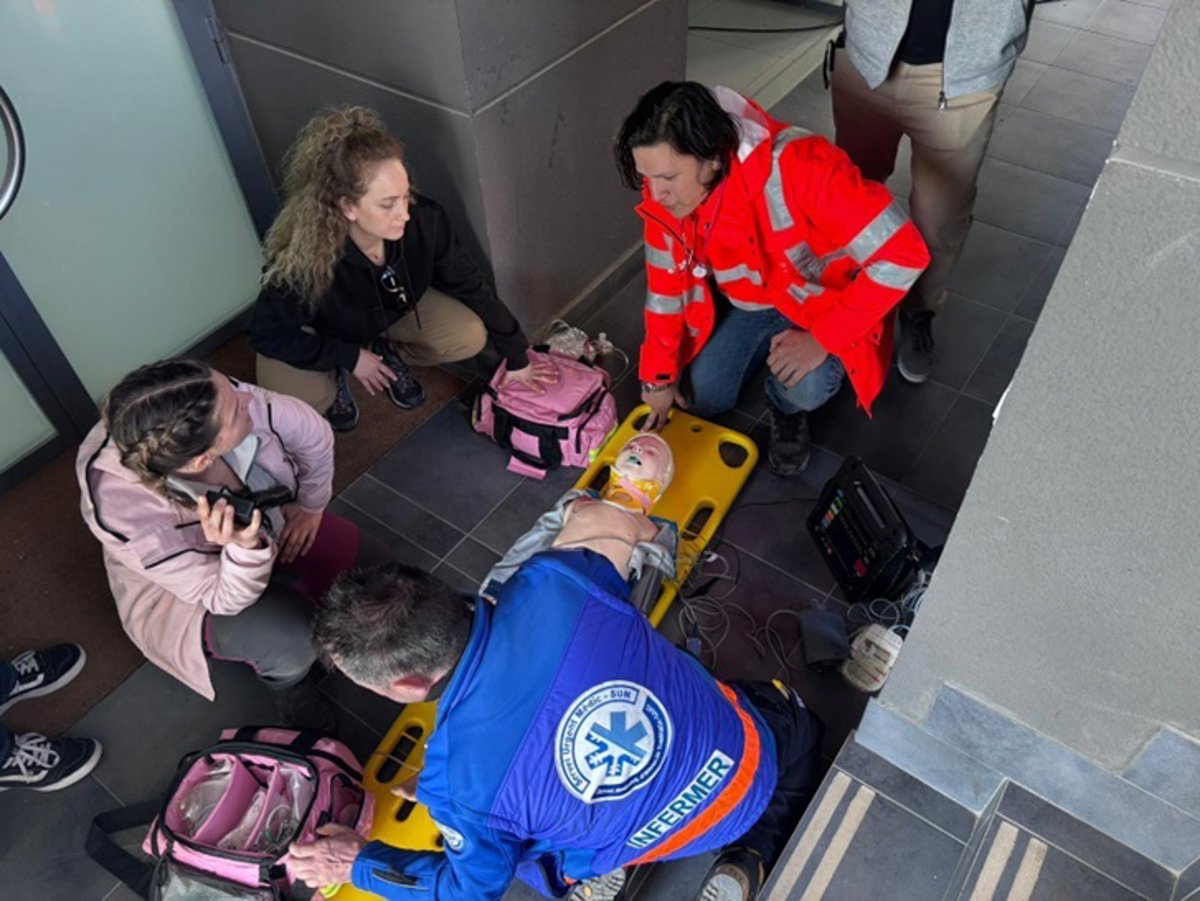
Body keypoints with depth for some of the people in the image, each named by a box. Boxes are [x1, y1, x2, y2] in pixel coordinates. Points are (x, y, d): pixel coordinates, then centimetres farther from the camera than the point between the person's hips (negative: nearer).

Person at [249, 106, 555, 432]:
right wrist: (349, 357, -23)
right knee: (295, 402, -29)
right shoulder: (302, 261, -40)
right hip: (321, 334, -2)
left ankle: (387, 351, 9)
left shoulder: (424, 220, -33)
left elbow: (471, 285, -17)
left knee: (470, 337, -18)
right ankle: (335, 375, 7)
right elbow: (268, 334, -23)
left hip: (393, 308, 3)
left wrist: (516, 357, -10)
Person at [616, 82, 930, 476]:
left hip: (822, 303, -4)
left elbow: (901, 254, -35)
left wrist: (824, 338, -32)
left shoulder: (799, 167, -39)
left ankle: (787, 410, 9)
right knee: (703, 397, -4)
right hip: (743, 302, 5)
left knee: (805, 388, -29)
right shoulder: (664, 193, -21)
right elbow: (667, 285, -6)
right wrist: (660, 377, 0)